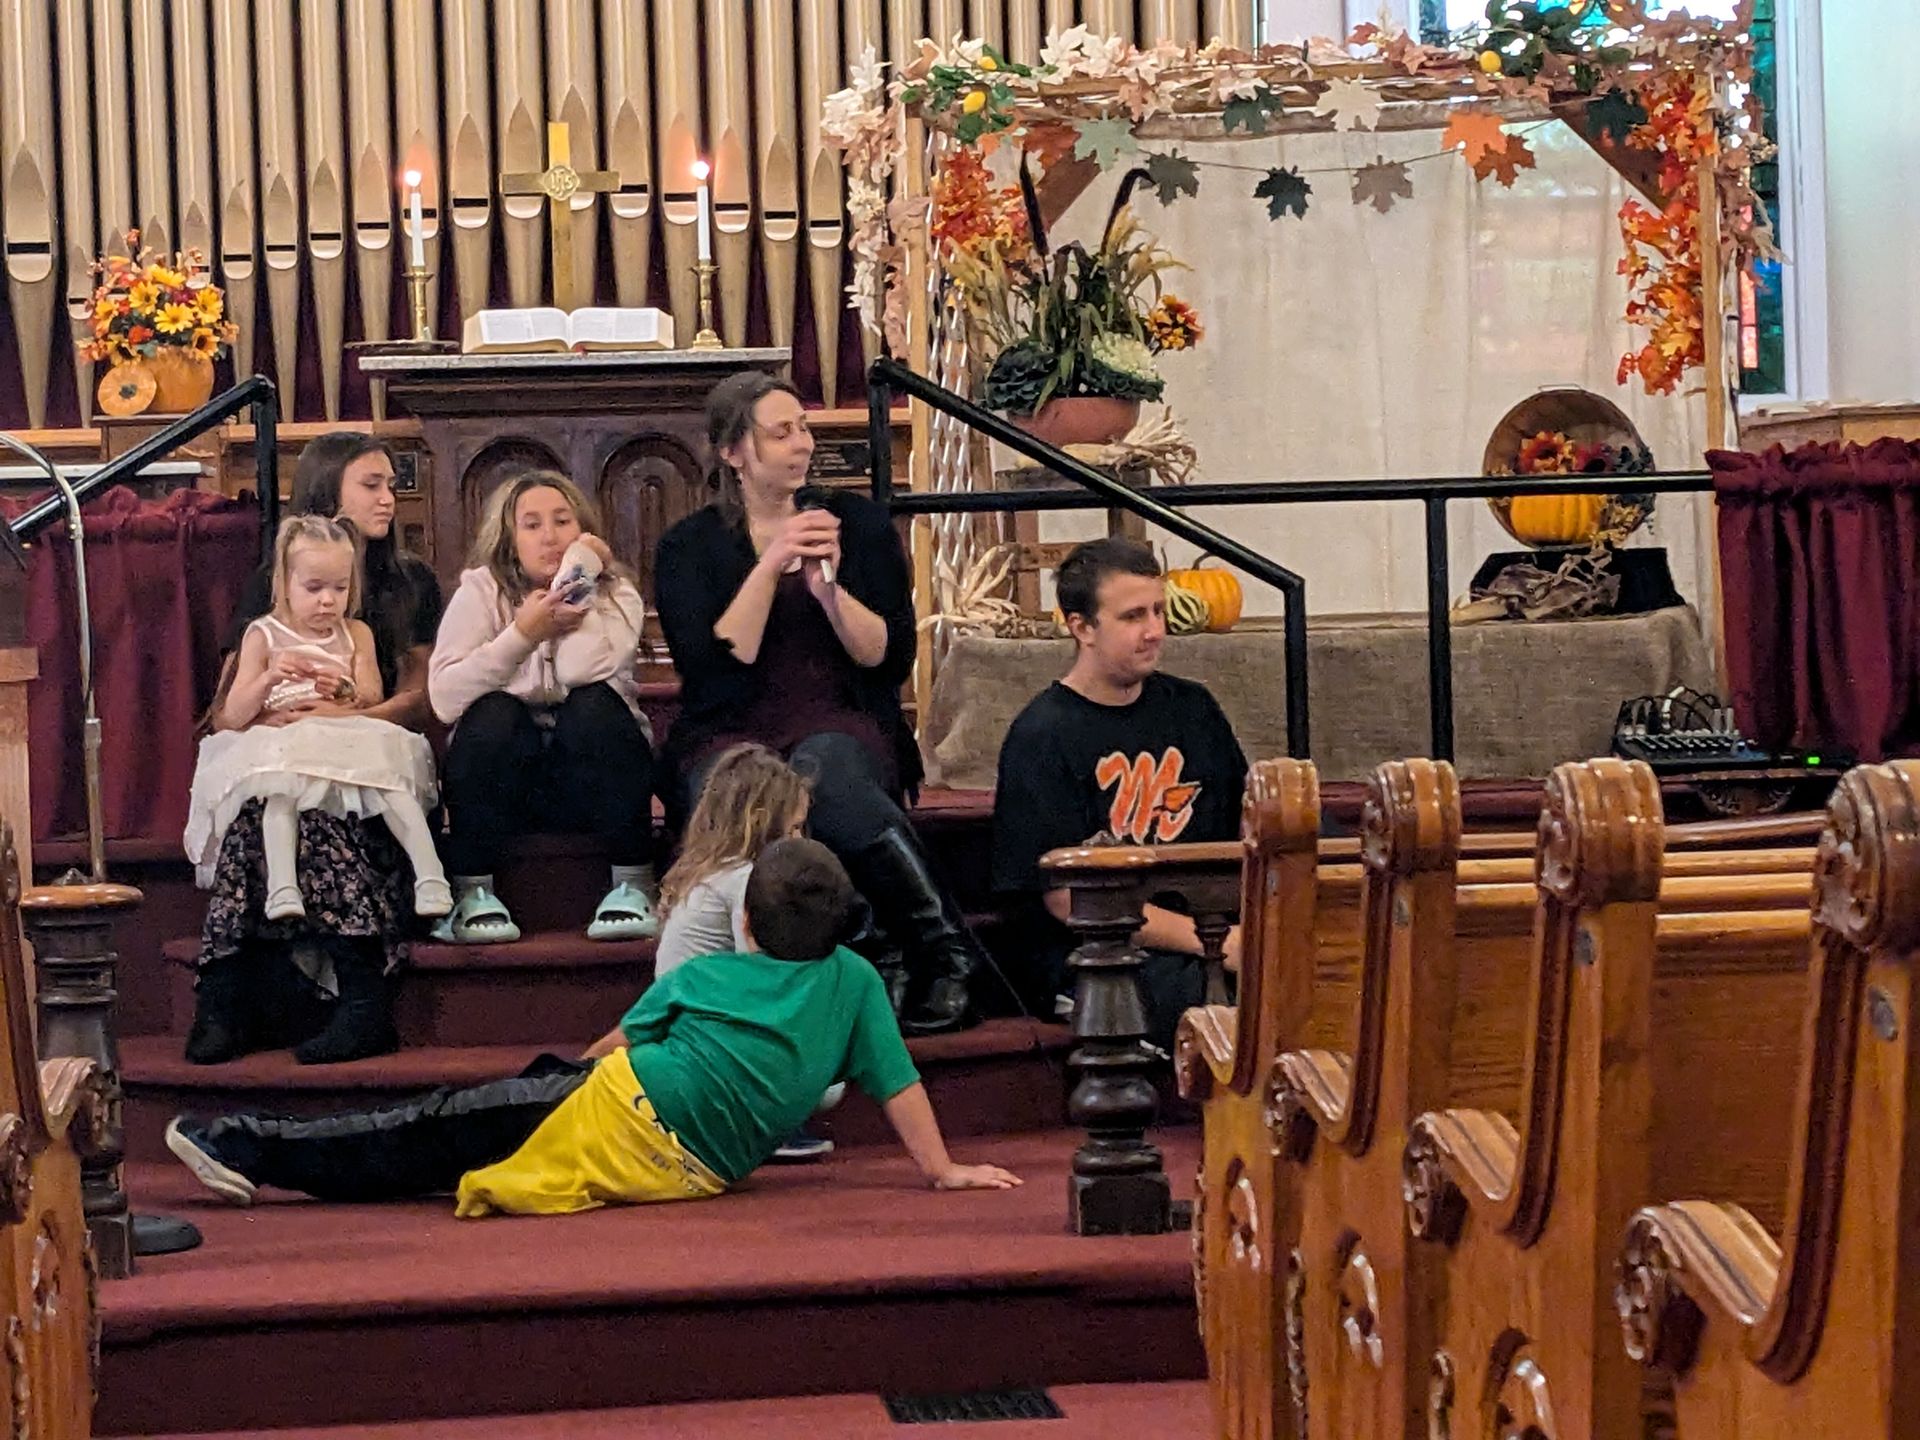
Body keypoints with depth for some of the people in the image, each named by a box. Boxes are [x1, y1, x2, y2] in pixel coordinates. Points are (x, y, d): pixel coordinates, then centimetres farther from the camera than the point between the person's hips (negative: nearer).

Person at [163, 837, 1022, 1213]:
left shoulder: (705, 975, 10)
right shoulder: (854, 983, 8)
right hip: (697, 1172, 2)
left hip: (621, 1108, -2)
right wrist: (942, 1171, 15)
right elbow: (900, 1085, 6)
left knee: (437, 1133, 4)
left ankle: (256, 1149, 3)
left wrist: (575, 1075, 38)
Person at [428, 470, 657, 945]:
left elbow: (584, 672, -24)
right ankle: (472, 893, -24)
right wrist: (524, 633, -21)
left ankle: (632, 887, -26)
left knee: (594, 705, -29)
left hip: (594, 773, 0)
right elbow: (444, 697, -16)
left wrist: (582, 569, -15)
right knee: (493, 711, -30)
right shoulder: (481, 592, -1)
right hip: (502, 776, 0)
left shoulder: (615, 594, -1)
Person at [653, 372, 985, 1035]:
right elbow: (713, 664, -4)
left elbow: (891, 658, 7)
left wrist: (830, 589, -9)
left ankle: (946, 955, -34)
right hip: (730, 733, 0)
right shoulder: (690, 546, 11)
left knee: (823, 775, -39)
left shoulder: (858, 522, 13)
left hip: (839, 725, 0)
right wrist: (769, 567, -8)